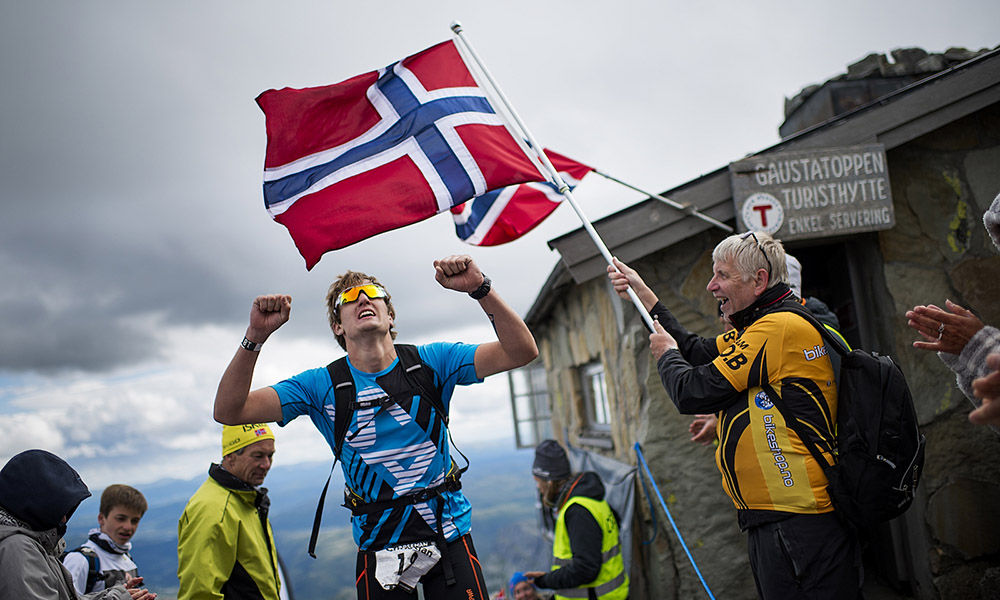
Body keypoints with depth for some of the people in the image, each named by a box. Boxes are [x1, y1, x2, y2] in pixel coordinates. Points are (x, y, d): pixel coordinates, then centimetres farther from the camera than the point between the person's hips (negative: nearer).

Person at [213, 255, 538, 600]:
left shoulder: (430, 362, -5)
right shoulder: (323, 385, -4)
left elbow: (521, 352, -14)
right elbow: (228, 412, -11)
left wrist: (480, 289, -29)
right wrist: (255, 337, -25)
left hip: (448, 534, 0)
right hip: (378, 543, 0)